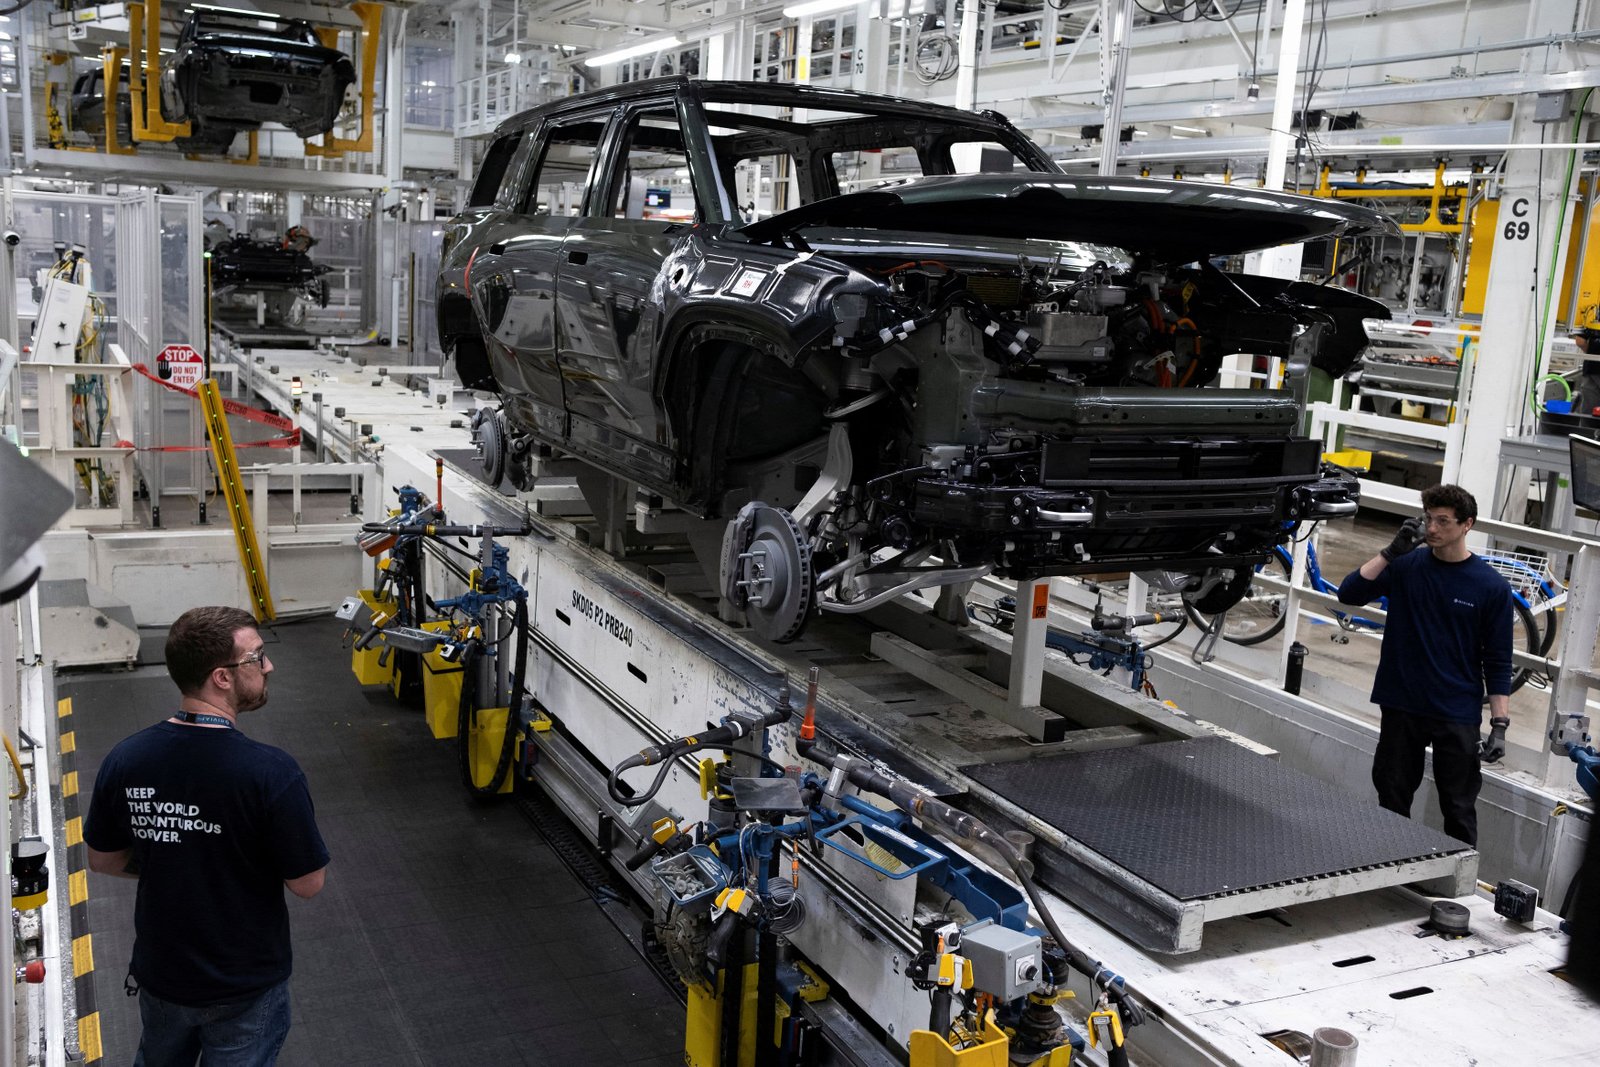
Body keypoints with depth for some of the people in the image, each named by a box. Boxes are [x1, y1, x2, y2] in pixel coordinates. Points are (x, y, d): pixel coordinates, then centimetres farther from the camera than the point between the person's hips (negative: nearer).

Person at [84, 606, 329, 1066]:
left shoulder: (126, 759, -15)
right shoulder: (271, 772, -30)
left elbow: (102, 860, 0)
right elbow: (308, 883, -20)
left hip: (160, 974, 5)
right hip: (245, 987, -4)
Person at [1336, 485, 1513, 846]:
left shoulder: (1491, 586, -5)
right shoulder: (1406, 565, 1)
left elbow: (1498, 662, -2)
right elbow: (1349, 593, -11)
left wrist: (1500, 724, -8)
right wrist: (1392, 551, -19)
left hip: (1457, 717, -2)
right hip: (1400, 707, 2)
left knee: (1459, 811, 6)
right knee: (1392, 802, 12)